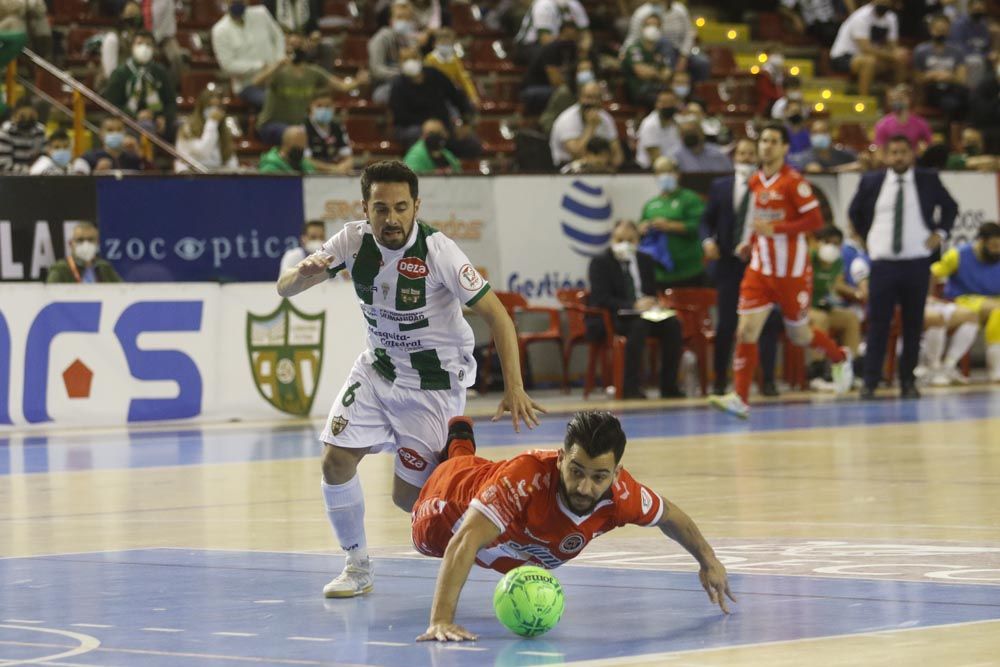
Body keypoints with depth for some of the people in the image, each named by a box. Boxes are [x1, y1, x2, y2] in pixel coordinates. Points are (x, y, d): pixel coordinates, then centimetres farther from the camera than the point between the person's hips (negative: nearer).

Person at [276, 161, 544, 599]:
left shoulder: (437, 250, -26)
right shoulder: (354, 241, -12)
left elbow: (497, 316, -24)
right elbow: (284, 288, -9)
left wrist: (514, 390, -33)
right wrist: (303, 273, -34)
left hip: (435, 380, -5)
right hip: (378, 368, 5)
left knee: (408, 494, -6)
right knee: (335, 460, -9)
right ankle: (357, 567, 10)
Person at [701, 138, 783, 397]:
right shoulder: (720, 186, 8)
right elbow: (707, 220, 11)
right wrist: (708, 240, -7)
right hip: (729, 262, 2)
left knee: (768, 323, 0)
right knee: (726, 324, 4)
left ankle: (768, 380, 7)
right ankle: (719, 380, 13)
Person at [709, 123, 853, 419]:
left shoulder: (793, 181, -13)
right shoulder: (755, 181, 8)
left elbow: (815, 220, -17)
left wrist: (775, 229, -24)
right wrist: (751, 243, 8)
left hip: (792, 270, -5)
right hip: (760, 269, 5)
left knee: (799, 335, 9)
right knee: (746, 331, -9)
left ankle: (840, 358, 39)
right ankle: (740, 398, -10)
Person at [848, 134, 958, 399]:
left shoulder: (928, 180, 3)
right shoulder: (871, 182, 3)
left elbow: (950, 207, 17)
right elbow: (854, 212, 19)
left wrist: (940, 232, 4)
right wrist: (866, 236, 11)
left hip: (917, 263, 1)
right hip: (883, 263, -1)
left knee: (913, 325, 4)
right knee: (877, 324, -5)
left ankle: (908, 381, 13)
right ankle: (870, 382, -1)